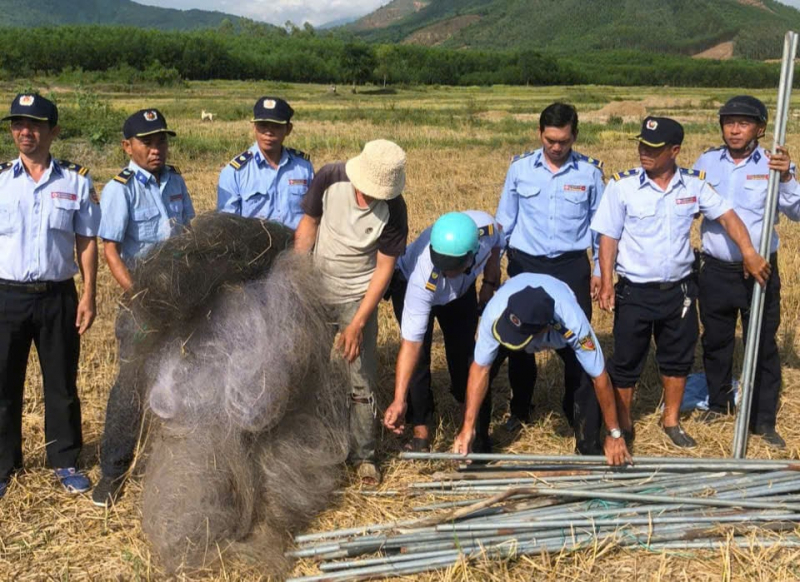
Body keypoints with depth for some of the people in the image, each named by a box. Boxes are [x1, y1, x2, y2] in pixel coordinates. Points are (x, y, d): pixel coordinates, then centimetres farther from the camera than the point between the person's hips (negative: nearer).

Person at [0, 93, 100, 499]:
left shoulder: (76, 181, 0)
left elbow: (87, 242, 2)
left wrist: (88, 296, -3)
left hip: (58, 297, 0)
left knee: (61, 385, 10)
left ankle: (65, 461, 25)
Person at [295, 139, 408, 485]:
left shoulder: (393, 210, -21)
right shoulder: (330, 179, -17)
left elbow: (384, 269, -15)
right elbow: (308, 225, -3)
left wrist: (357, 324, -18)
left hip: (357, 296, -2)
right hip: (314, 290, 2)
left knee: (362, 381, -3)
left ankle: (364, 455, 13)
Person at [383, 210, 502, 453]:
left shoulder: (486, 226, -38)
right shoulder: (423, 277, -46)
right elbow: (411, 343, -42)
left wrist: (489, 284, -8)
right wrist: (399, 400, -43)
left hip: (462, 288, 3)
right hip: (408, 283, -3)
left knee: (464, 351, 1)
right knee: (418, 356, -14)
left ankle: (479, 427, 13)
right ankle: (421, 429, 1)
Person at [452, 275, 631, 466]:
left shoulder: (572, 322, -45)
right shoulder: (495, 313, -42)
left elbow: (599, 377, -33)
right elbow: (480, 368, -30)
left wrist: (614, 434, -23)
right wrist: (468, 428, -28)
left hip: (559, 327, -1)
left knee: (585, 380, -21)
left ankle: (589, 451, 2)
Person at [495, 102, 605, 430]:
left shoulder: (590, 171, -2)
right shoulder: (520, 167, -1)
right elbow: (504, 221, 6)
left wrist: (599, 270, 6)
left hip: (572, 267, -1)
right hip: (525, 264, 1)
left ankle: (577, 408, 21)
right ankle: (520, 408, 23)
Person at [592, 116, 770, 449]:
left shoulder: (694, 184, -4)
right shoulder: (622, 185, -10)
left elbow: (727, 216, -3)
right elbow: (609, 237, -7)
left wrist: (749, 253, -17)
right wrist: (606, 284, -11)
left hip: (679, 289, 3)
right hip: (635, 292, -2)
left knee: (678, 358, 15)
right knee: (626, 361, 7)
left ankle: (671, 420, 33)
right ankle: (622, 425, 23)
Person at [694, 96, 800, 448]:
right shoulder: (706, 162, 3)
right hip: (716, 271, 3)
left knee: (763, 346, 5)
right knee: (715, 341, 16)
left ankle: (763, 421, 17)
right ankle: (718, 403, 36)